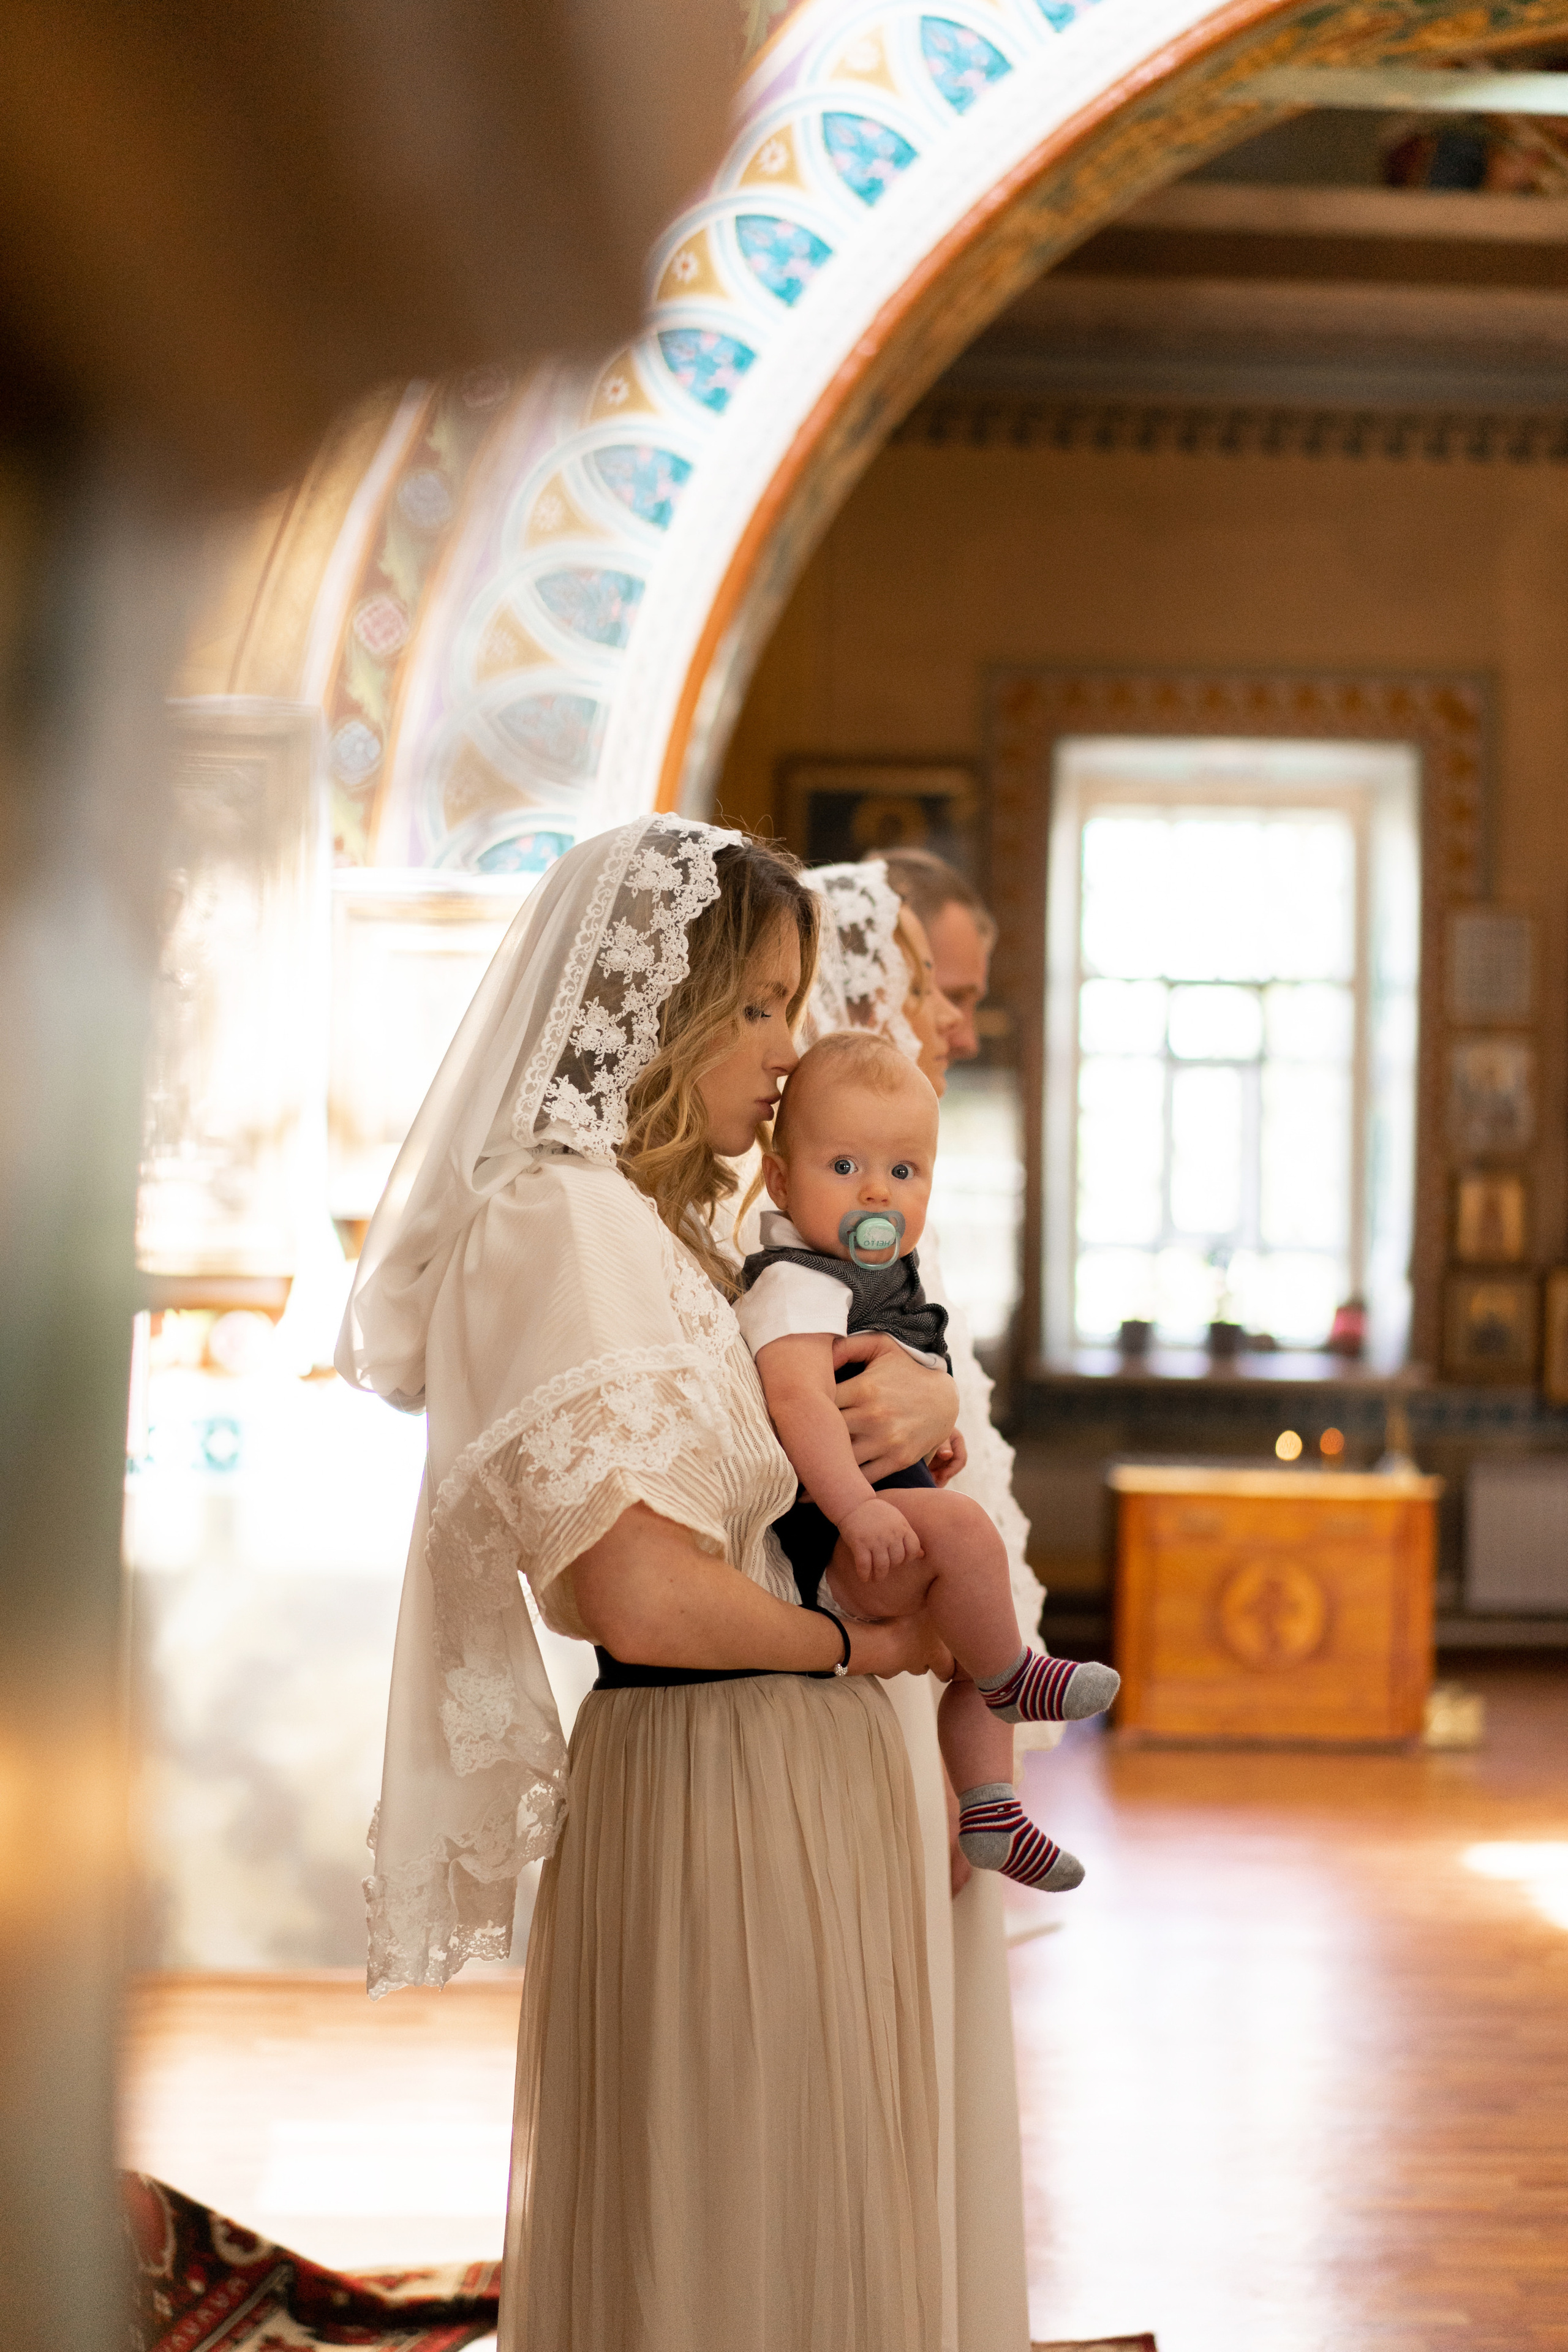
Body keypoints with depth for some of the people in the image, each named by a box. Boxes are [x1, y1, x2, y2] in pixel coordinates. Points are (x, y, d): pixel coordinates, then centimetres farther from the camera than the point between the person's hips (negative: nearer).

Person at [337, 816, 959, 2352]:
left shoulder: (672, 1227, 14)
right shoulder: (555, 1217, -15)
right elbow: (643, 1595, -23)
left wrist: (925, 1399, 1)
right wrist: (852, 1646, -7)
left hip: (811, 1776, 10)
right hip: (702, 1779, -10)